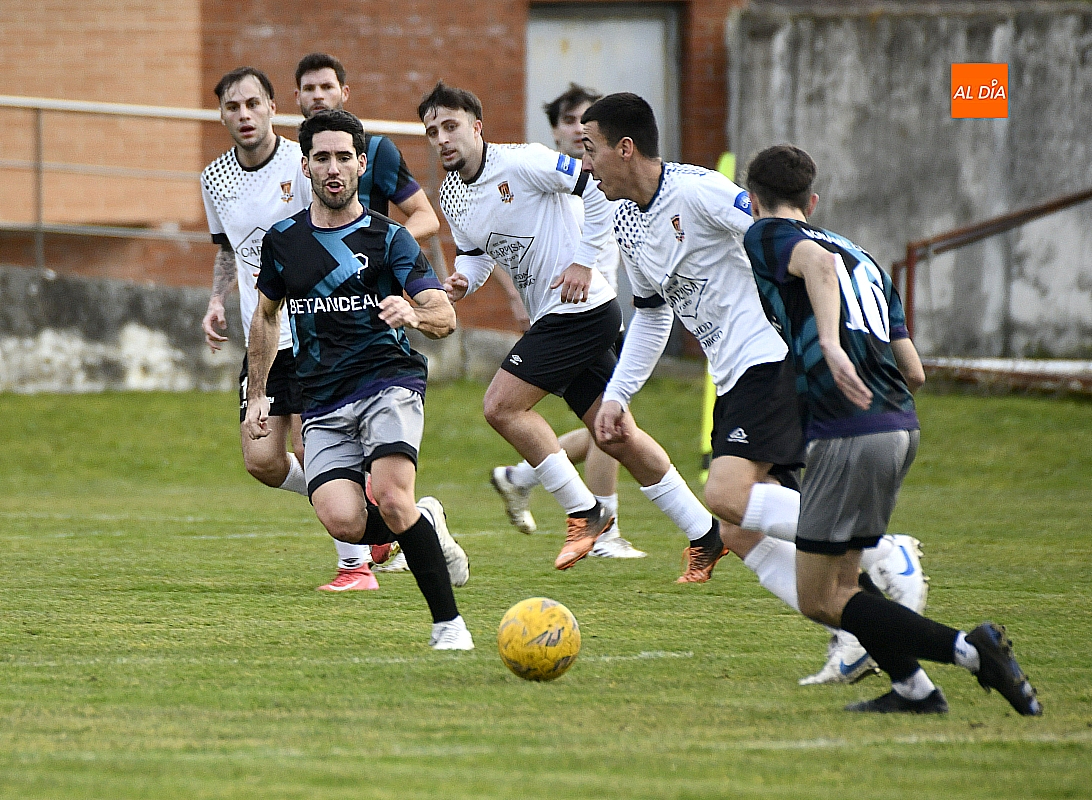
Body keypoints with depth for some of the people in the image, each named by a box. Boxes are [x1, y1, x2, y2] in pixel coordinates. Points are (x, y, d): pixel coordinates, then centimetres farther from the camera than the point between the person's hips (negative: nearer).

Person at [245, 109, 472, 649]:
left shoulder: (388, 238, 1)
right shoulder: (282, 239, 11)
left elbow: (445, 318, -7)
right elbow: (267, 315, 28)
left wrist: (414, 314, -30)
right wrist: (256, 394, 25)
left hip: (388, 381, -3)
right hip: (323, 402, 3)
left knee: (391, 501, -27)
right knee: (343, 521, -21)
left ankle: (448, 623, -13)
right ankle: (427, 528, 11)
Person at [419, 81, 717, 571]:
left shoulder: (521, 163, -16)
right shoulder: (451, 195, 9)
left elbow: (601, 187, -16)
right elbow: (475, 252, 23)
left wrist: (584, 260, -17)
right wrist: (462, 281, 0)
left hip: (582, 308, -9)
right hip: (553, 317, 9)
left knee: (501, 405, -14)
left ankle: (584, 512, -4)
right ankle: (706, 533, 21)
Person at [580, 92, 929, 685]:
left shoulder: (696, 191, -14)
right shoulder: (627, 225, 14)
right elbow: (650, 316, 29)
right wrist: (616, 396, 22)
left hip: (777, 358, -9)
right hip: (735, 379, 9)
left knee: (727, 494, -25)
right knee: (738, 536, 0)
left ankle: (883, 556, -22)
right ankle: (856, 636, -2)